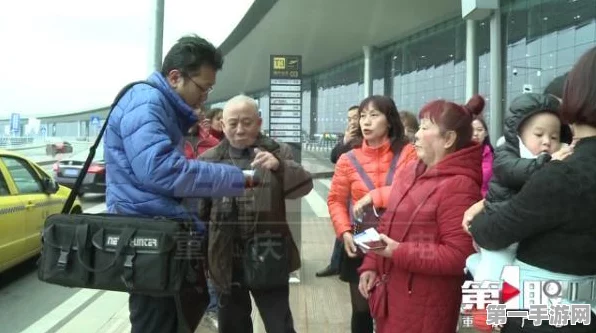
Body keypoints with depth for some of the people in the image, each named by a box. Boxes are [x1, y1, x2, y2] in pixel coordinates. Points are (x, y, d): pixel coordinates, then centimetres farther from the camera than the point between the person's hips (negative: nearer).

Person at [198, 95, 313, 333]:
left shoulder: (278, 152, 1)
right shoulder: (209, 160, 4)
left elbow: (304, 185, -12)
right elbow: (197, 210, 5)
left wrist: (279, 166, -30)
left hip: (268, 258, -2)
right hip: (227, 261, 2)